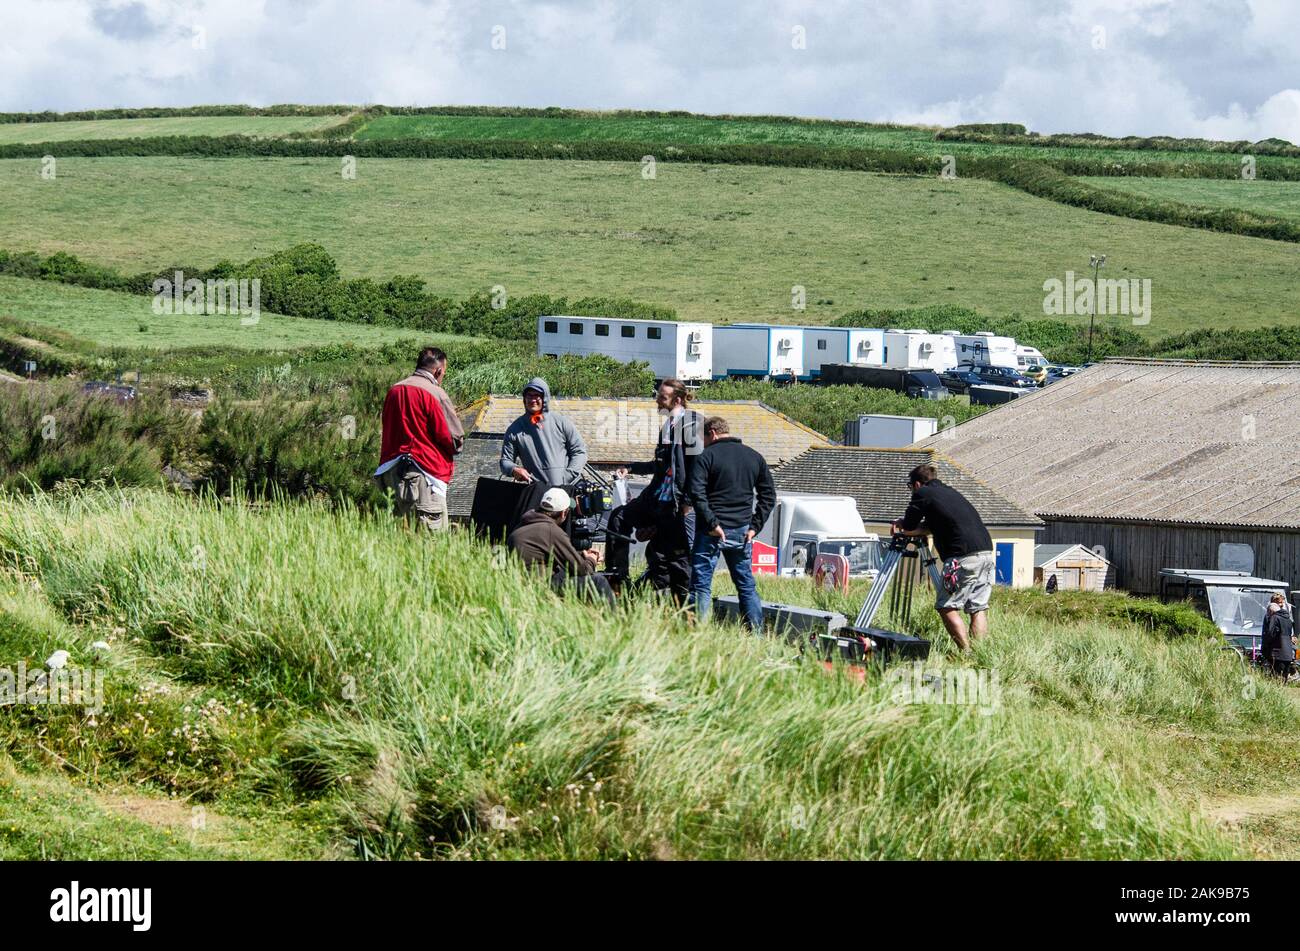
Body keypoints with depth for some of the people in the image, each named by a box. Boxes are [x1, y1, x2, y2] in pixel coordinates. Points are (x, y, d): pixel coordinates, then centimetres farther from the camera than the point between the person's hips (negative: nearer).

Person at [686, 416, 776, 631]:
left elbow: (697, 493, -17)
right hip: (742, 530, 5)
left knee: (701, 584, -1)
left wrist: (711, 523, -16)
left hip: (712, 532, -5)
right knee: (746, 584, 13)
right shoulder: (754, 457, 11)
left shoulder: (706, 456, -5)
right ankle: (757, 634, 12)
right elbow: (768, 495, 11)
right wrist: (755, 526, 7)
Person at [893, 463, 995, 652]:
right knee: (978, 608, 8)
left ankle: (967, 652, -9)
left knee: (947, 607, -2)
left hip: (965, 556, -7)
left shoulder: (922, 494, 4)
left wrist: (902, 525, 31)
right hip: (986, 552, 8)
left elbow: (908, 529, 10)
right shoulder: (950, 491, 26)